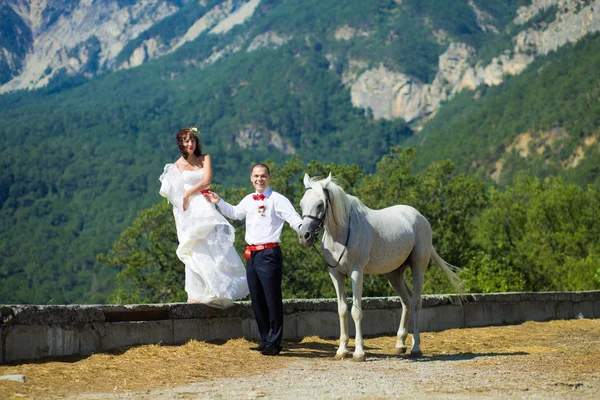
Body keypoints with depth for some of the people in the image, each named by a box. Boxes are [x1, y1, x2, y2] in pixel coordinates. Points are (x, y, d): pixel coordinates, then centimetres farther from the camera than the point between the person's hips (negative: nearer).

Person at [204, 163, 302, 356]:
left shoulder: (276, 199, -8)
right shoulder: (248, 200, 15)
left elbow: (292, 216, -23)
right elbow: (234, 213, 35)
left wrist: (302, 228, -41)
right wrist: (219, 202, 29)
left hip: (269, 254, -8)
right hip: (251, 254, 8)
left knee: (272, 299, -5)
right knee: (257, 300, 13)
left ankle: (274, 342, 1)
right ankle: (265, 339, 24)